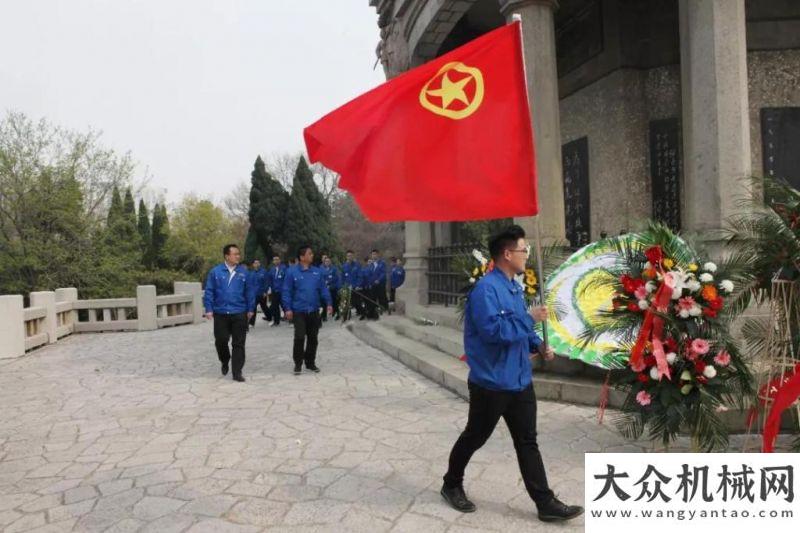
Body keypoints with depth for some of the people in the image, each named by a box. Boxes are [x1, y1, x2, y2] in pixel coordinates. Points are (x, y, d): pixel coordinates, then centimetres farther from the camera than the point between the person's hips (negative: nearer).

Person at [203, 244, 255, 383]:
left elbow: (250, 292, 5)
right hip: (220, 313, 0)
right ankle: (225, 362, 36)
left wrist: (250, 309, 3)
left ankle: (237, 372, 8)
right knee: (221, 341, 8)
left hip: (239, 313, 0)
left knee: (239, 344, 1)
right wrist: (209, 309, -5)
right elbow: (209, 292, 1)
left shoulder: (243, 272, 1)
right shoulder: (215, 272, -2)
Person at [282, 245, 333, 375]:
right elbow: (286, 291, -5)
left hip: (314, 311, 4)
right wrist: (288, 308, -11)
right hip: (299, 311, -4)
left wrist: (328, 303, -1)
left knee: (313, 338, 11)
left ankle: (310, 362, 24)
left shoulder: (316, 272, 7)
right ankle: (298, 364, 9)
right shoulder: (292, 271, -5)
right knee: (299, 338, -7)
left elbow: (323, 289, 10)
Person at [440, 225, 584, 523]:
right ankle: (452, 485, 32)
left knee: (527, 442, 11)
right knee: (475, 437, 11)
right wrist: (530, 318, -21)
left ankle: (546, 503, 18)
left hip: (520, 380, 8)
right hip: (491, 382, -8)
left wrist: (538, 345, 3)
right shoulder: (486, 288, -20)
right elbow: (493, 330, -29)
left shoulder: (515, 288, 10)